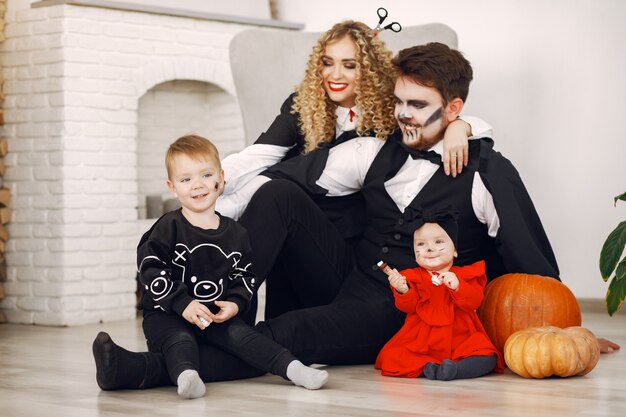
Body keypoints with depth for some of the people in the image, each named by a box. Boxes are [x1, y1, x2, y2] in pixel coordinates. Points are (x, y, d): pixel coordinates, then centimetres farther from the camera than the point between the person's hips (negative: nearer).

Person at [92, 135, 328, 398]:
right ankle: (186, 376, -59)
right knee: (180, 339, -32)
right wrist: (183, 303, -20)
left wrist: (235, 303, -7)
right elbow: (150, 269, -12)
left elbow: (245, 275, 14)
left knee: (240, 334, -19)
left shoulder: (235, 233, 8)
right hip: (167, 314, -3)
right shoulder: (169, 228, -5)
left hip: (217, 316, 4)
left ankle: (292, 368, -31)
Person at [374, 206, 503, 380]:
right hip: (420, 344, 0)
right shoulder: (413, 277, 7)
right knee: (391, 357, -22)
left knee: (487, 359, -25)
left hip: (460, 342, 0)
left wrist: (457, 286, -30)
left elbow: (474, 301, -10)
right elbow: (408, 306, -4)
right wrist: (403, 291, -26)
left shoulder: (465, 275, 4)